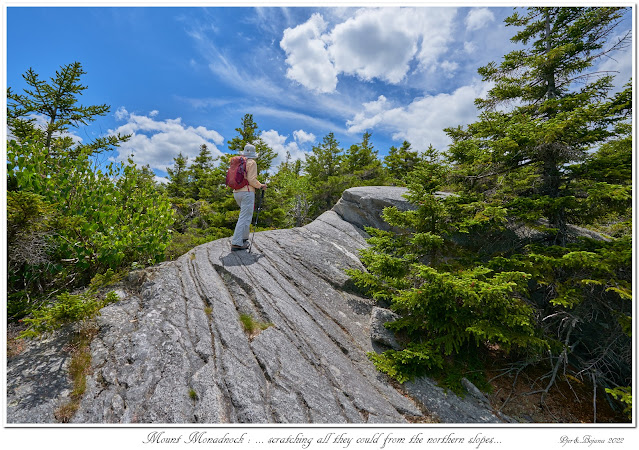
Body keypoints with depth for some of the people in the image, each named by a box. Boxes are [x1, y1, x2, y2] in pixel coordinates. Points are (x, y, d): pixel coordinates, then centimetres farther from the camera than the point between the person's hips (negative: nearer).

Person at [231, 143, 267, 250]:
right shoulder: (251, 162, -6)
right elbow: (251, 180, -14)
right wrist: (261, 186, 1)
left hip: (236, 192, 8)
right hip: (247, 192, -8)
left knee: (245, 215, 21)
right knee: (245, 217, -7)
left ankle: (244, 238, 22)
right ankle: (236, 243, -11)